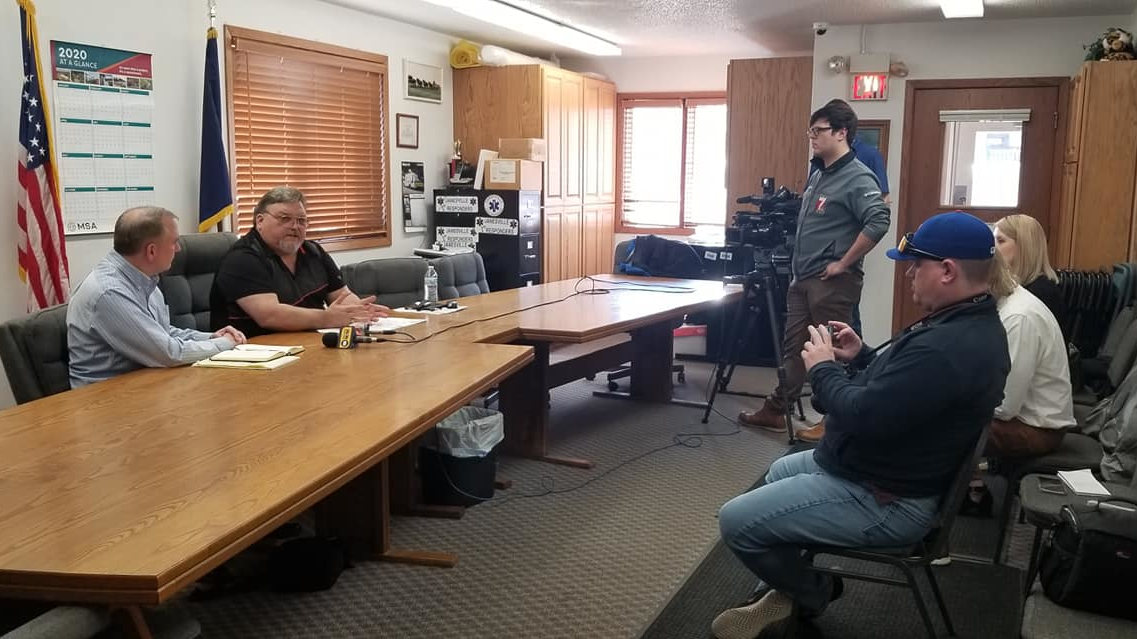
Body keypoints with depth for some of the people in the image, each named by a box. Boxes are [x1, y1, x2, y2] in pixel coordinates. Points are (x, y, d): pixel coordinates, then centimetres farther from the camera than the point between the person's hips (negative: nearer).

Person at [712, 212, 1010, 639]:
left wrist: (823, 368, -15)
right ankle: (792, 587, 29)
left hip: (884, 500, -11)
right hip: (888, 469, 11)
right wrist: (861, 358, 4)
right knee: (778, 473, 29)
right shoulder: (968, 324, 4)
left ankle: (812, 594, 14)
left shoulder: (949, 346, -33)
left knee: (735, 521, -11)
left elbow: (863, 416, -32)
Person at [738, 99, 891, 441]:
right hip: (803, 278, 9)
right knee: (793, 347, 14)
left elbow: (878, 222, -28)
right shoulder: (818, 175, 14)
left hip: (832, 282, -9)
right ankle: (775, 411, 24)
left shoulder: (856, 177, -14)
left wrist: (844, 263, -22)